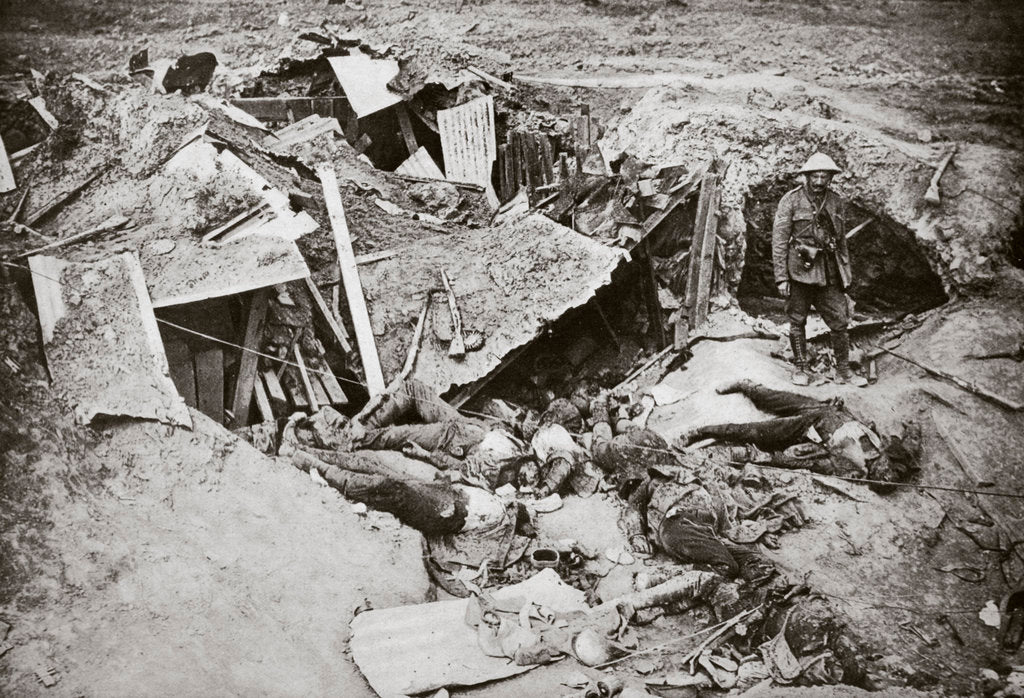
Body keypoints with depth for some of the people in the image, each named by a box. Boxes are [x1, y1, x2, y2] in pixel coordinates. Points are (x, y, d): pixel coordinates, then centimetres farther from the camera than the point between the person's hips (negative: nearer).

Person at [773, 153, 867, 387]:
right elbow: (779, 240, -7)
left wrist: (846, 271, 13)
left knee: (840, 322, 3)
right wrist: (781, 277, -11)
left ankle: (843, 371, 14)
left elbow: (841, 240, 16)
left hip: (828, 272, 4)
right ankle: (800, 369, 20)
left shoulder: (835, 202, 8)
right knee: (797, 322, 6)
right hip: (799, 271, -3)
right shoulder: (791, 201, -6)